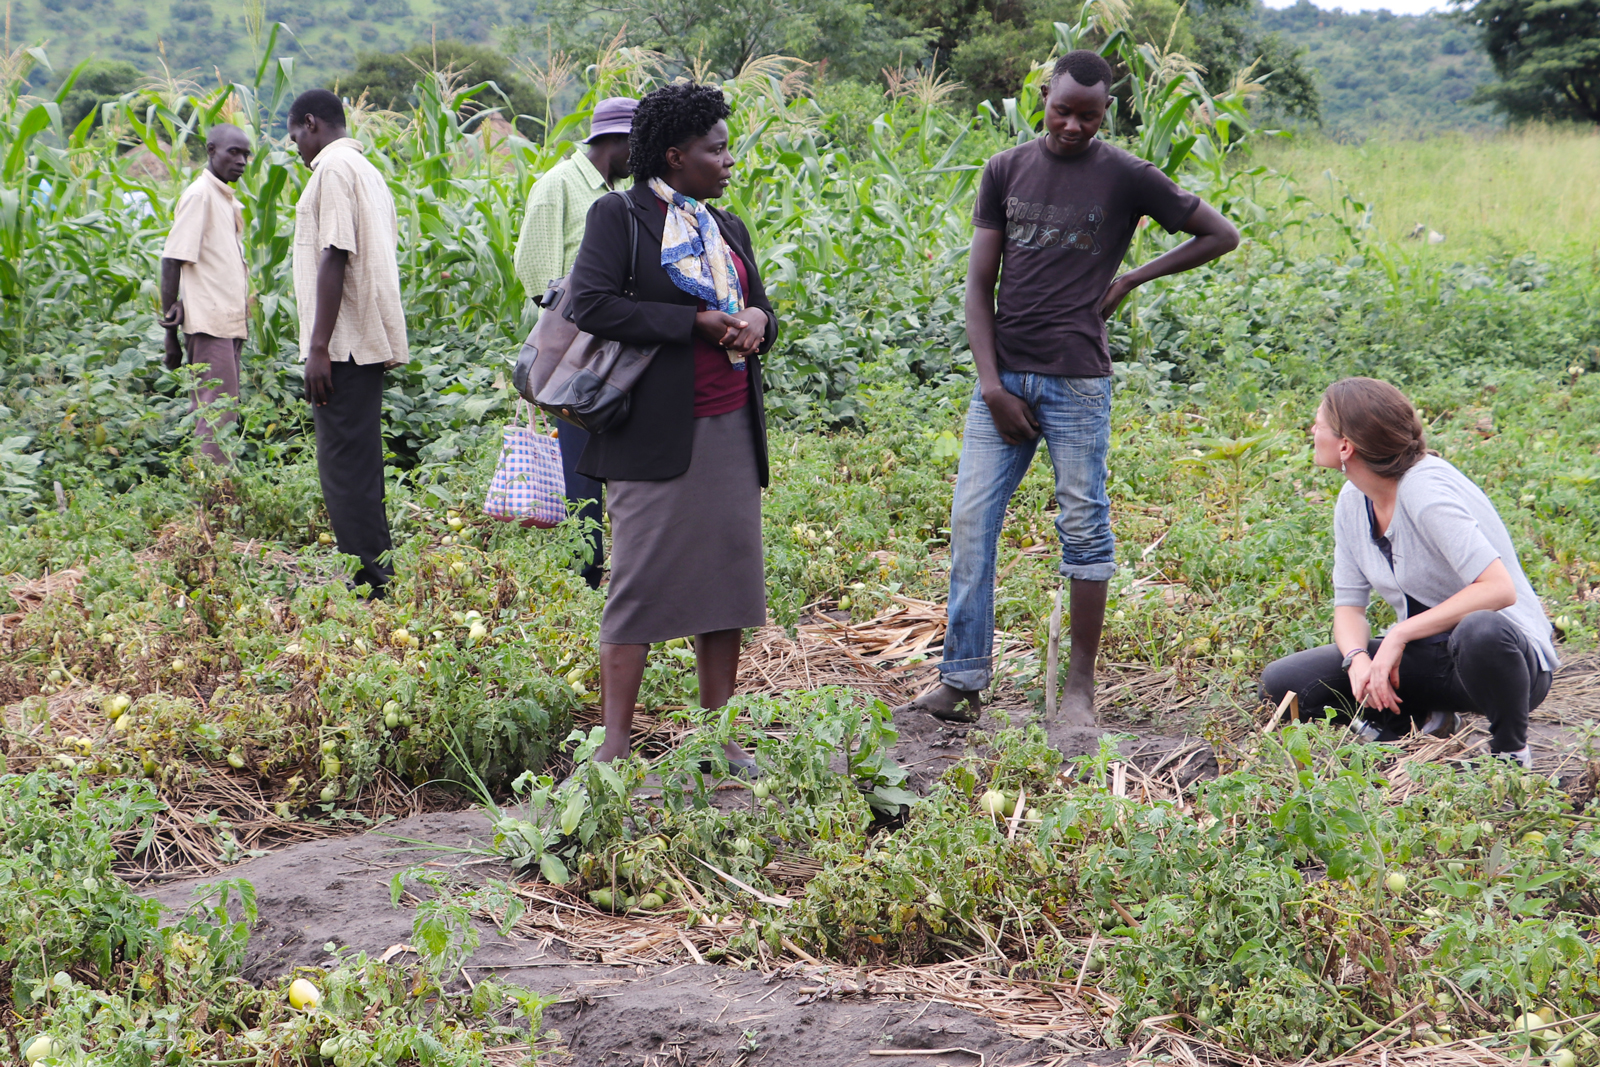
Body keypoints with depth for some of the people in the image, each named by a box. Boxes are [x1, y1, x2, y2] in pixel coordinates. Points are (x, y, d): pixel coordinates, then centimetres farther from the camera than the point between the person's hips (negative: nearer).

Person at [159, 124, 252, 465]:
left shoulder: (228, 200, 19)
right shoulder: (199, 195, -8)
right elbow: (172, 261, -13)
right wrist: (171, 331, -15)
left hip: (230, 323, 9)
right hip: (209, 324, -9)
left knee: (211, 416, 9)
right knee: (218, 419, -11)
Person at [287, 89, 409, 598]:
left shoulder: (334, 168, -9)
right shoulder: (368, 170, 20)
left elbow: (335, 257, -18)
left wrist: (319, 346, -20)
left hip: (345, 344, -10)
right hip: (370, 341, 10)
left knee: (345, 466, -9)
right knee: (359, 465, 13)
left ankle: (366, 585, -9)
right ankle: (378, 576, 16)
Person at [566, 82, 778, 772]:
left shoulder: (727, 228, 18)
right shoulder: (619, 216, -2)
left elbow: (762, 312, 24)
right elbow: (592, 304, -15)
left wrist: (756, 319, -2)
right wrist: (698, 322, -15)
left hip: (731, 431, 7)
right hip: (657, 433, -6)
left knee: (726, 578, 7)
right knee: (641, 583, -6)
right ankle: (614, 747, -1)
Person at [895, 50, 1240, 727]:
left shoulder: (1125, 177, 1)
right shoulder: (1006, 171, 9)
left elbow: (1221, 235, 9)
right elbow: (979, 285, 7)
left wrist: (1133, 278, 4)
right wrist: (992, 385, -3)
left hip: (1077, 382, -3)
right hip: (1003, 377, 3)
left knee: (1084, 529, 1)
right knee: (971, 520, -2)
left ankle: (1080, 688, 10)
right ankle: (961, 683, 4)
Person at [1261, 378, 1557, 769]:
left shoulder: (1426, 491, -23)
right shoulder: (1353, 501, 1)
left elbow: (1499, 589, -31)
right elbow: (1349, 604, 2)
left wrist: (1400, 635, -31)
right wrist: (1358, 659, -20)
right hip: (1424, 656, 7)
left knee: (1480, 633, -44)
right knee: (1282, 682, -10)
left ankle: (1511, 751, -14)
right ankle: (1423, 721, 4)